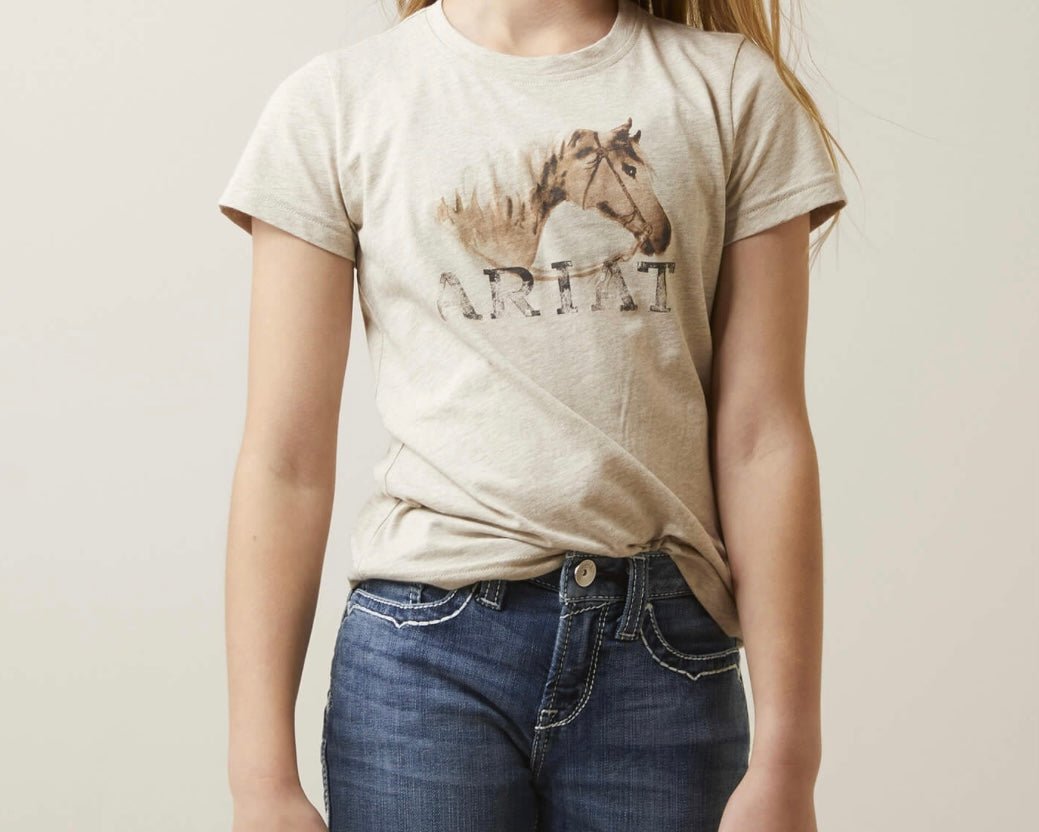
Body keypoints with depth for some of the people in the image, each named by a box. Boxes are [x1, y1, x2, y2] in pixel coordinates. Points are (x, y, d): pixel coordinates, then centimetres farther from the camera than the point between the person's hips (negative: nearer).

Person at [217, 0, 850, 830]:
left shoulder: (734, 88, 4)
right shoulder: (336, 102, 2)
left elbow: (762, 436, 0)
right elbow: (284, 461, -1)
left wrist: (787, 759, -4)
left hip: (665, 650, 1)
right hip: (426, 645, 0)